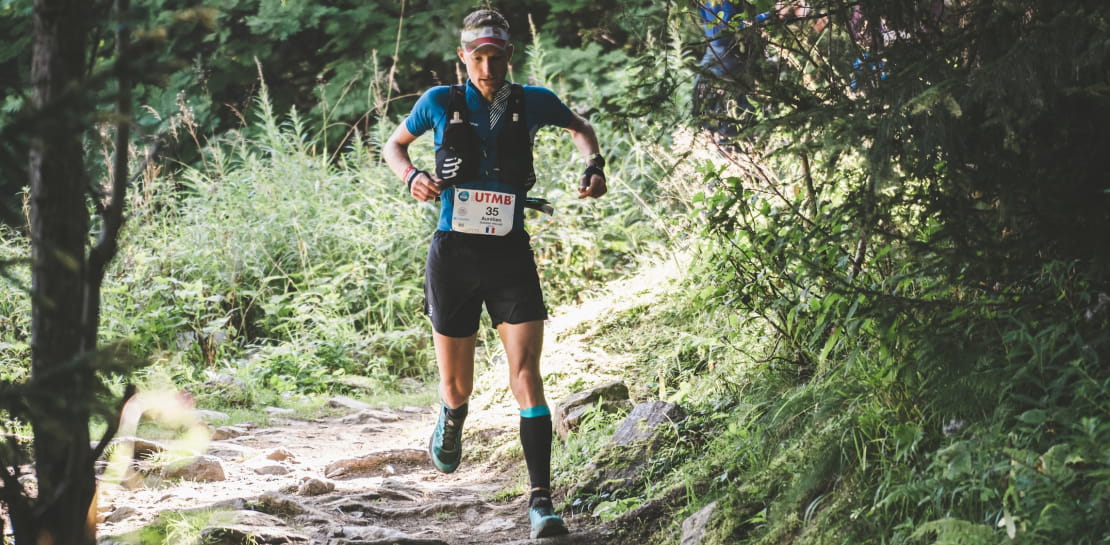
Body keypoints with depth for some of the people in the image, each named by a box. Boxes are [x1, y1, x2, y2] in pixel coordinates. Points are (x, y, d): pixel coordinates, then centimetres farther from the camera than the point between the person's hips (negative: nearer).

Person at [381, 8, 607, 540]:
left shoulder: (532, 102, 0)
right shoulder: (440, 103, -2)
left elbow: (580, 128, 20)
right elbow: (393, 145, 14)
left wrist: (593, 166, 1)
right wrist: (412, 177, -7)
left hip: (511, 256, 0)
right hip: (453, 255, 0)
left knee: (525, 371, -14)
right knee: (458, 385, 9)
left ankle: (541, 500, -14)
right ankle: (450, 420, 49)